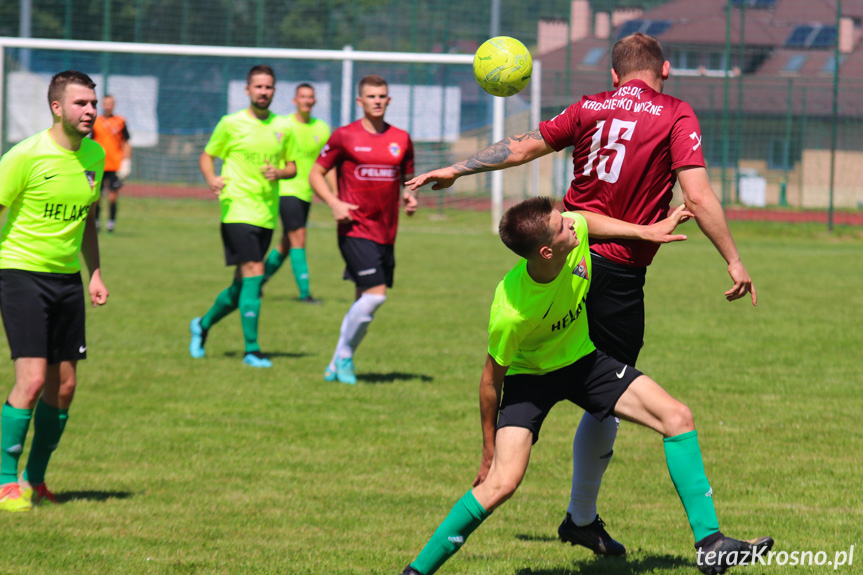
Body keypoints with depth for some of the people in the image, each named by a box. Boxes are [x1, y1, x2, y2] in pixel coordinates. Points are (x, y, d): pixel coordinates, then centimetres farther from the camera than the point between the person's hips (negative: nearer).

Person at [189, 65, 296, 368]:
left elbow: (292, 166, 16)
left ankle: (203, 324, 35)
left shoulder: (282, 127, 10)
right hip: (238, 209, -5)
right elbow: (207, 156, 8)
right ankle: (252, 349, -14)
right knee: (254, 273, -17)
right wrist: (211, 179, -13)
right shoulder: (231, 124, -1)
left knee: (243, 285, 11)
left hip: (267, 214, 5)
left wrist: (279, 172, -8)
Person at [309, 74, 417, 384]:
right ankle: (344, 357, 0)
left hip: (386, 232, 5)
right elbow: (315, 175, 3)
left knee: (365, 299, 8)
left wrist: (410, 196, -3)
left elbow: (408, 179, 21)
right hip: (355, 229, -5)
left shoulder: (401, 139, 9)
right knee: (374, 294, -17)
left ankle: (336, 367, 20)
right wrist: (333, 203, -13)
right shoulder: (344, 136, -2)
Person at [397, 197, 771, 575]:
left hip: (583, 358, 6)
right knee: (502, 483, -23)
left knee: (677, 417, -8)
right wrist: (489, 449, -9)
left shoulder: (577, 228, -26)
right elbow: (492, 378, -20)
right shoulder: (510, 313, -36)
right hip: (529, 375, -6)